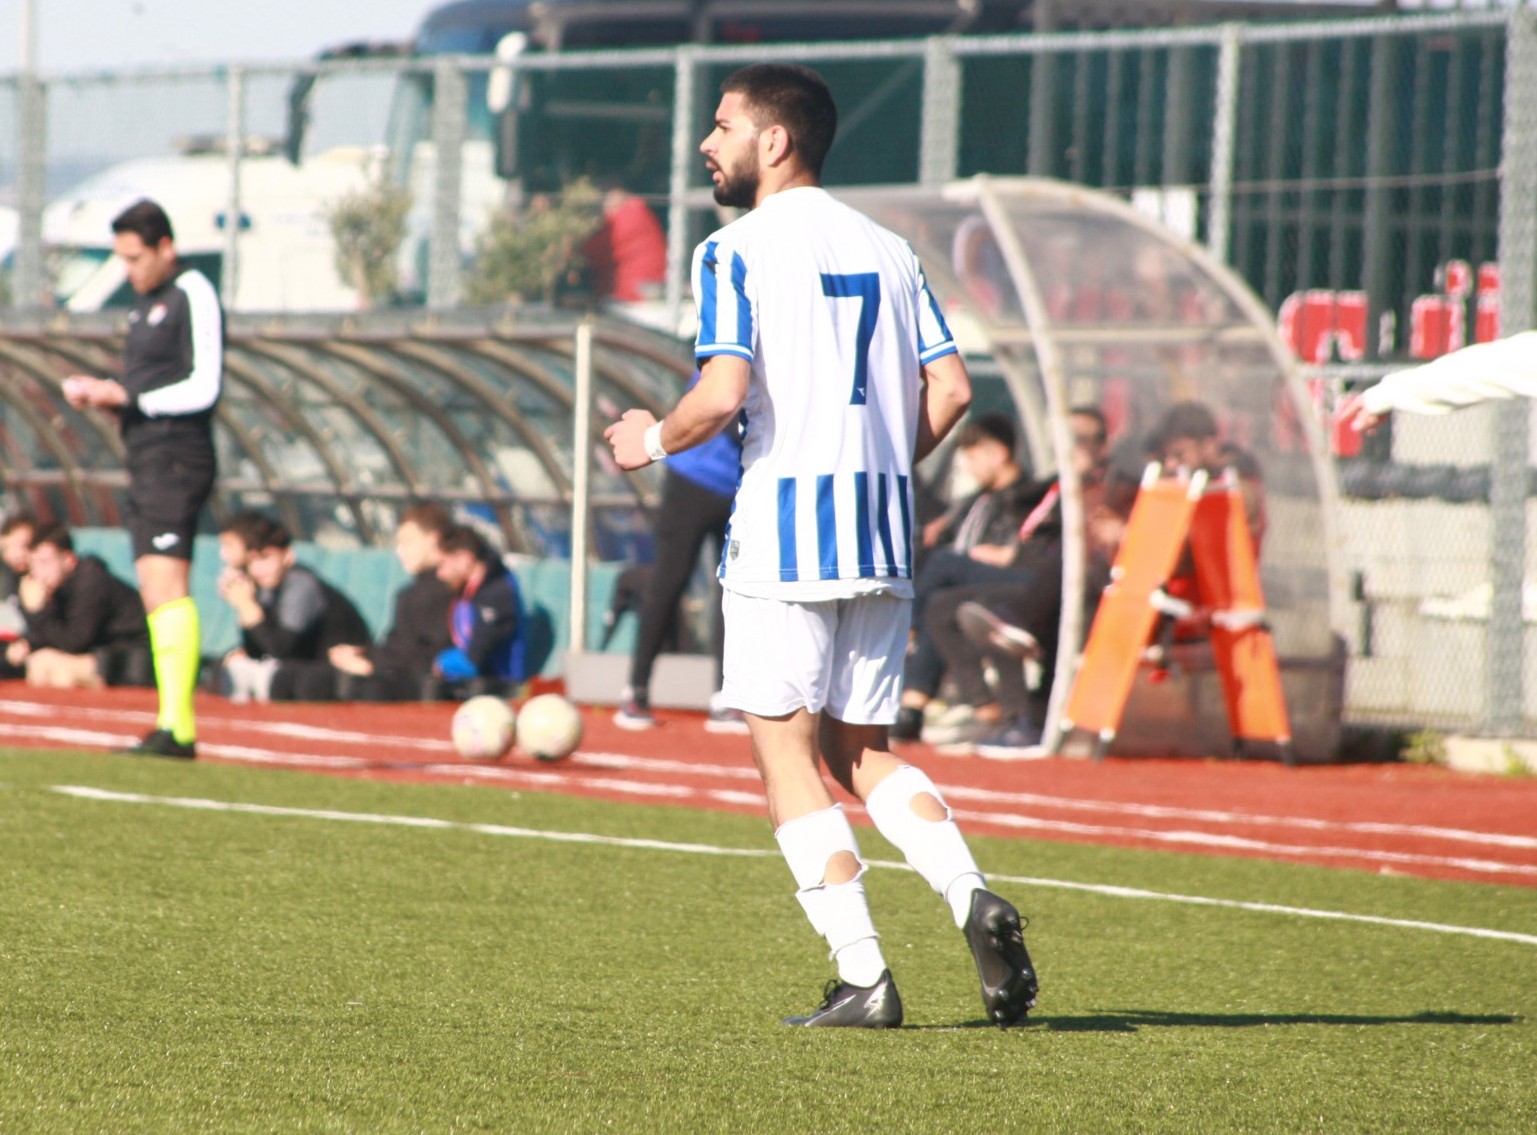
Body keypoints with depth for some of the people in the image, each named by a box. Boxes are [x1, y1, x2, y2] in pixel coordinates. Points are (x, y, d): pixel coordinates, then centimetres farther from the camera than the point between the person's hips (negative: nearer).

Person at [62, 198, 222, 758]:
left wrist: (128, 396, -17)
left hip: (177, 459, -10)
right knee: (155, 593, 7)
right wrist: (104, 394, 6)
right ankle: (174, 724, 8)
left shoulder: (193, 296, -9)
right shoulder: (147, 301, 20)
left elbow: (203, 388, -15)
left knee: (166, 582, -17)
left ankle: (178, 727, -23)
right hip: (147, 460, 10)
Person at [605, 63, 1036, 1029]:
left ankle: (863, 977, -5)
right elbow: (950, 388, 8)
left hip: (783, 529, -6)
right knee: (860, 750, 15)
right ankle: (973, 896, -8)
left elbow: (724, 395, -16)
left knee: (787, 751, 2)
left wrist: (653, 441, 3)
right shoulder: (888, 250, 13)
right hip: (883, 535, 6)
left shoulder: (737, 250, -6)